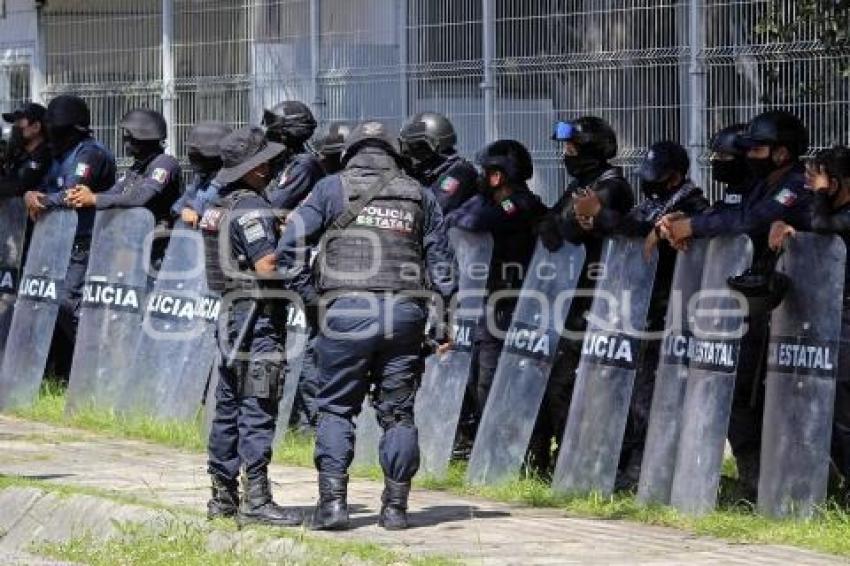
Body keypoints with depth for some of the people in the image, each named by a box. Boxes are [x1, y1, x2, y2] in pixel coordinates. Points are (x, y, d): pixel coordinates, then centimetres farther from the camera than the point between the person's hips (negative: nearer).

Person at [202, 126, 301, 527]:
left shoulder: (219, 206, 14)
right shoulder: (251, 208, -15)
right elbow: (268, 268, -21)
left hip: (230, 314, 10)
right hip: (257, 315, -10)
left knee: (229, 406, 13)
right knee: (258, 408, -10)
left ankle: (223, 495, 18)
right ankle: (255, 500, -12)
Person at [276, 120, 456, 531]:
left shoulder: (332, 189, 7)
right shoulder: (419, 195, 15)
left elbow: (290, 246, 0)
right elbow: (441, 261, 13)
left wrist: (310, 297, 4)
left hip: (346, 310, -2)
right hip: (405, 312, 2)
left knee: (336, 408, 5)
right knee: (397, 412, 8)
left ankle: (333, 499, -5)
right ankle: (395, 506, 7)